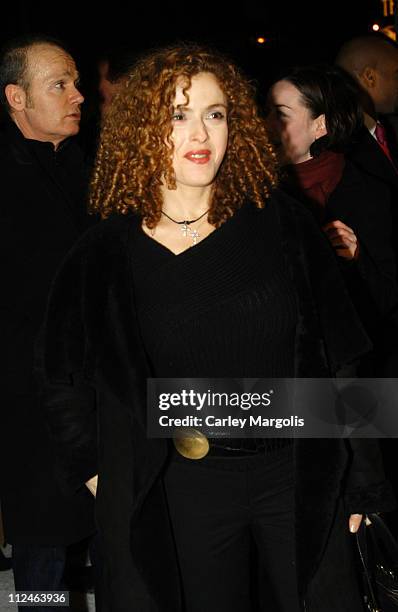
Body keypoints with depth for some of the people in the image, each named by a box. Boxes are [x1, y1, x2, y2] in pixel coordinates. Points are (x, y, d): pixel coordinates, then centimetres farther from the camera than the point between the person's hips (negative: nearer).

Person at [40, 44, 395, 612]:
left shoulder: (279, 222, -2)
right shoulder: (104, 256, -3)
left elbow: (339, 351, 2)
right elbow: (64, 380, 12)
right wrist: (98, 472, 9)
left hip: (300, 474, 1)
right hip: (185, 489, 0)